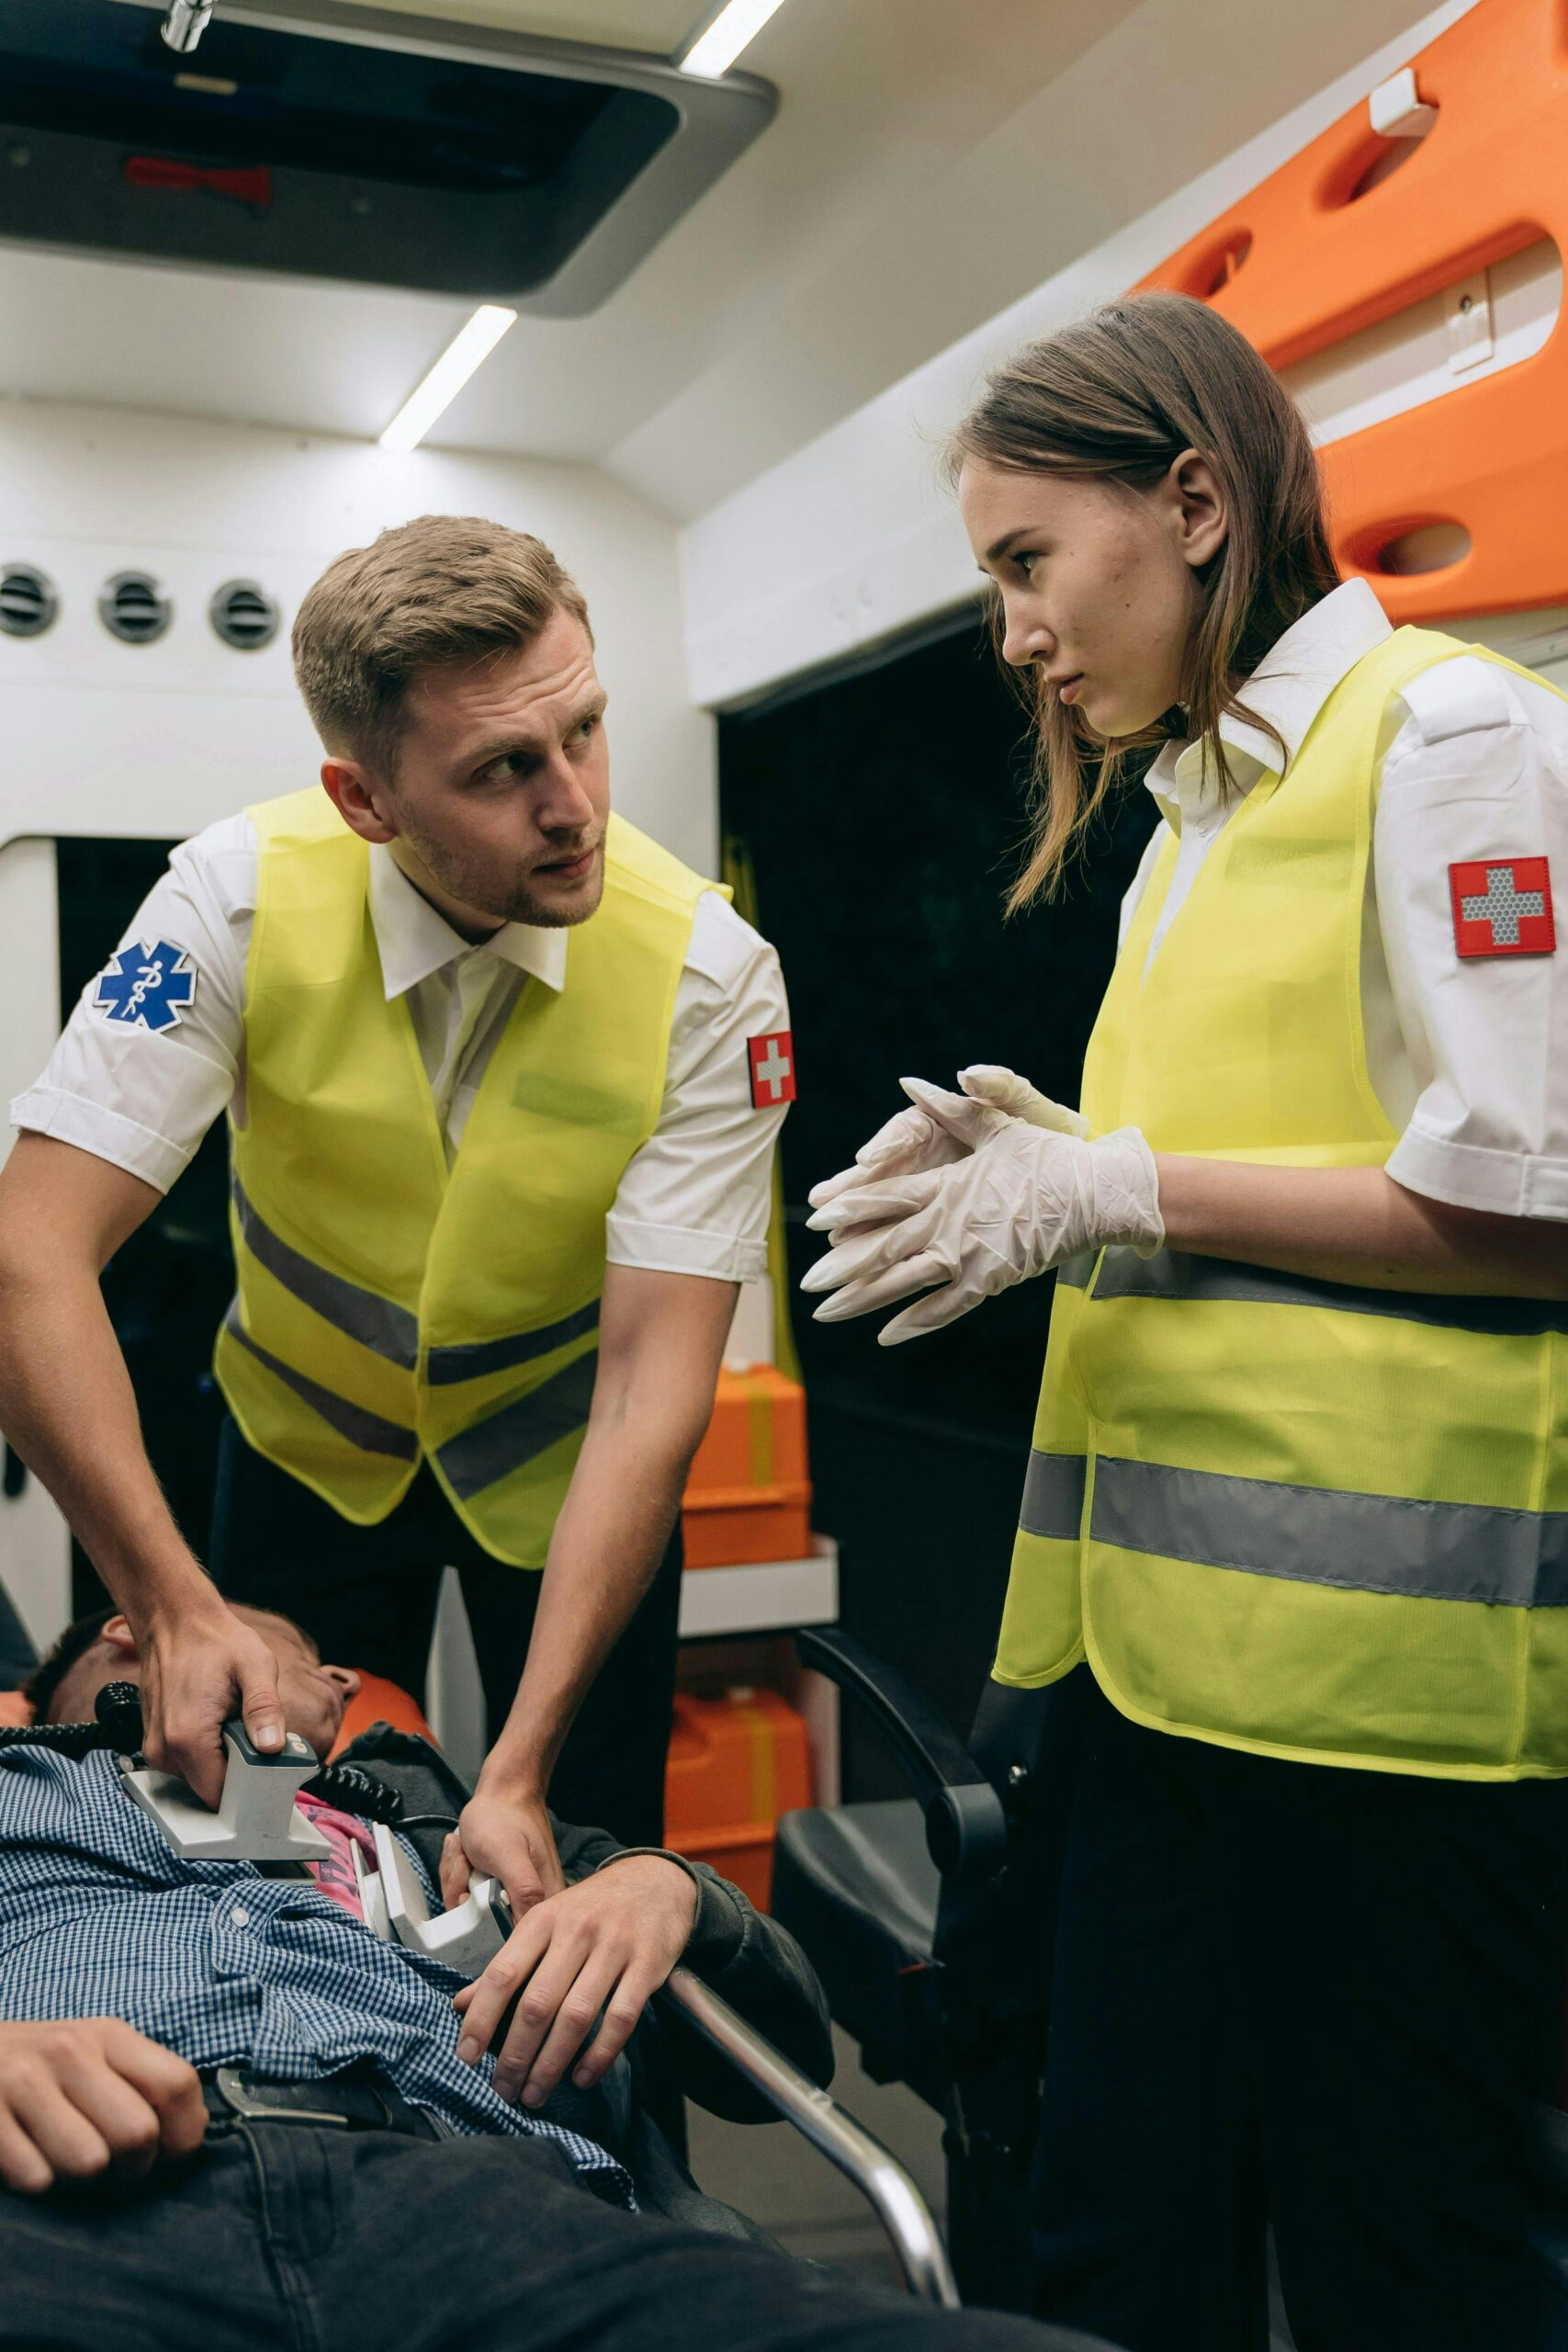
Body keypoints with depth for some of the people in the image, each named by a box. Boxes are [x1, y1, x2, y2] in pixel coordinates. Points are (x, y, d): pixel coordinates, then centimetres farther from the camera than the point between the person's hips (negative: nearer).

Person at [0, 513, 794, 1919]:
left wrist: (520, 1769, -33)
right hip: (307, 1439, 1)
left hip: (561, 1468, 0)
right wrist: (173, 1607, -32)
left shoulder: (707, 971, -27)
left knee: (580, 1885, 7)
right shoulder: (246, 895, -24)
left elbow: (655, 1386, -28)